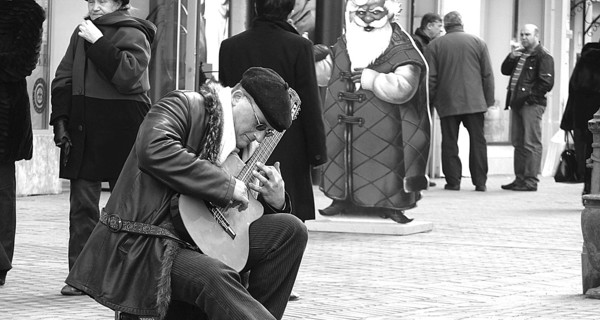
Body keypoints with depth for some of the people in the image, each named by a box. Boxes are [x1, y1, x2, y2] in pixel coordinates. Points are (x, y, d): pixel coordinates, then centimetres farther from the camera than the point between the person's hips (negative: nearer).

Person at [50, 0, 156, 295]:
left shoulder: (132, 34, -2)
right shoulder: (81, 33, 16)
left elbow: (127, 75, -19)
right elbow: (63, 80, 16)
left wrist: (98, 42, -17)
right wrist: (60, 120, 6)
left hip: (121, 129, -5)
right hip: (82, 129, 5)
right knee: (82, 203, 1)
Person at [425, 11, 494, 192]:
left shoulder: (434, 45, 2)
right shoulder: (478, 43, 5)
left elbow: (430, 78, 0)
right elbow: (488, 75, 4)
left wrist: (431, 101, 9)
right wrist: (489, 101, 9)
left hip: (447, 103, 0)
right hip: (475, 102, 1)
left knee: (450, 143, 5)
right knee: (477, 141, 5)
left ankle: (453, 181, 3)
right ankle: (480, 182, 3)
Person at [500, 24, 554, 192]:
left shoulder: (543, 56, -7)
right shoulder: (520, 54, 19)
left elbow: (547, 83, -13)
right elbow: (505, 71, 19)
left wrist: (530, 97, -14)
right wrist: (510, 58, 1)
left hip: (532, 104, -9)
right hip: (516, 103, 9)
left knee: (531, 143, -8)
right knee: (518, 143, 11)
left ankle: (531, 181, -8)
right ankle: (520, 179, 16)